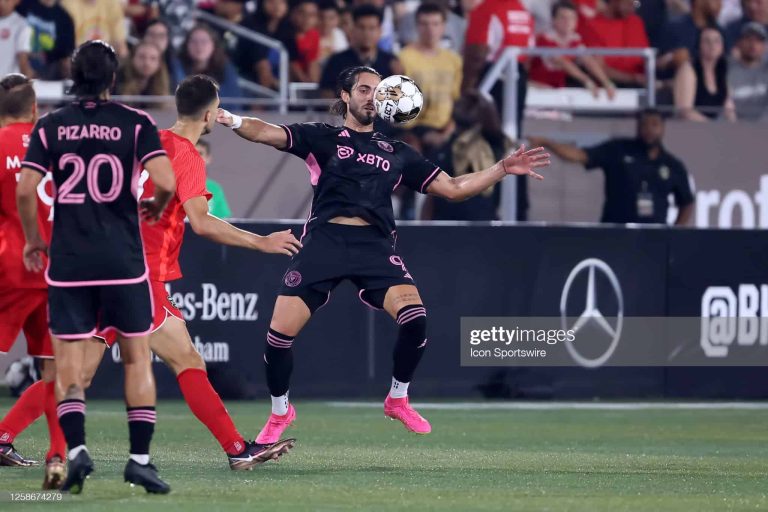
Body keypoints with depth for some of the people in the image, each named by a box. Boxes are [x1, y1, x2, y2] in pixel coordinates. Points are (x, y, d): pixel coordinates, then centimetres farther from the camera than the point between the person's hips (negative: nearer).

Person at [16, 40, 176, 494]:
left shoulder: (51, 126, 3)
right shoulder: (136, 123, -2)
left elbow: (25, 190, -3)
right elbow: (166, 183, -12)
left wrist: (33, 240, 12)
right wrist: (153, 210, 10)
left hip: (68, 262, 1)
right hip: (123, 261, -1)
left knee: (69, 361, 5)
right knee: (138, 357, 9)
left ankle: (76, 449, -13)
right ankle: (140, 457, 4)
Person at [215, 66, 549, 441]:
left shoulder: (397, 153, 22)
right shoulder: (322, 138, 14)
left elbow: (453, 188, 25)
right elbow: (266, 133, 1)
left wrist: (503, 169, 16)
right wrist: (233, 122, -20)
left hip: (375, 245, 2)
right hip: (324, 241, -2)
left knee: (414, 316, -22)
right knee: (280, 331, -9)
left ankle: (398, 400, 3)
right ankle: (279, 413, 18)